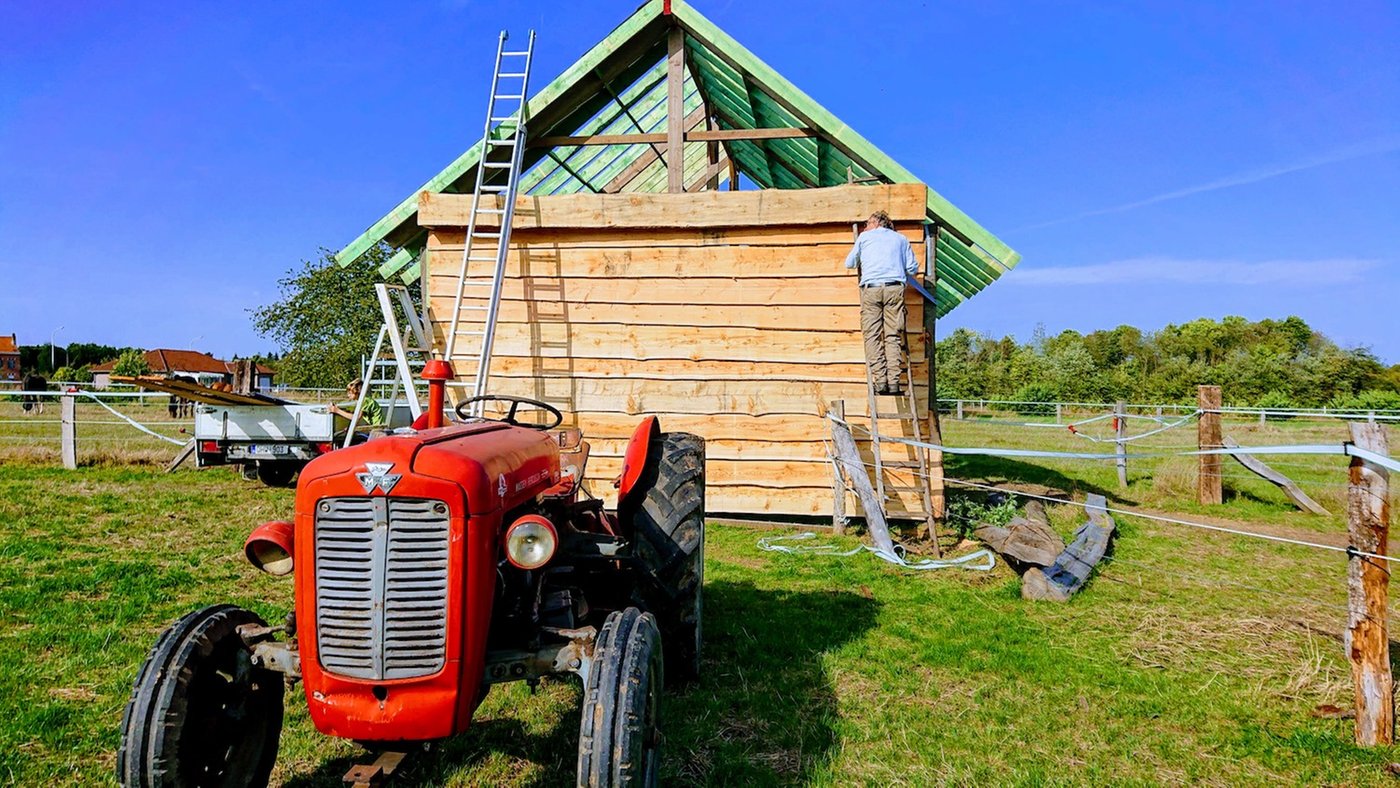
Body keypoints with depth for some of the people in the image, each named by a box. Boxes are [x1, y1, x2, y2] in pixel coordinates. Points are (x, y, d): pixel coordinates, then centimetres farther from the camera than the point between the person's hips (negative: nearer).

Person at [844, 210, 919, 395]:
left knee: (872, 336, -3)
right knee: (893, 336, -1)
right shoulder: (901, 239, 21)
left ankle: (880, 380, -14)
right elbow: (913, 268, 17)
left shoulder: (865, 237, 17)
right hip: (895, 289, 1)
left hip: (871, 289, -1)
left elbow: (849, 263, 23)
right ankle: (894, 381, -11)